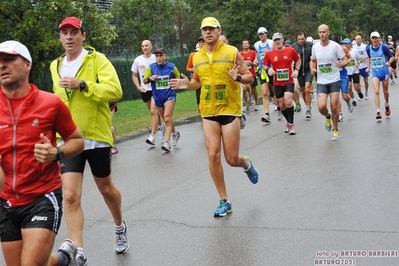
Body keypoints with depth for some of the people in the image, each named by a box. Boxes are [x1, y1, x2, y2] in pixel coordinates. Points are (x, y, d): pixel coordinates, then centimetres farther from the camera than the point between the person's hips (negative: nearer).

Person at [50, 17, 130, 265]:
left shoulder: (97, 59, -7)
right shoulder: (56, 66, 11)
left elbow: (115, 91, -20)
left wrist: (82, 85, -28)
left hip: (96, 136, -3)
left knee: (106, 188, 14)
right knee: (71, 196, -8)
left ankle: (120, 227, 42)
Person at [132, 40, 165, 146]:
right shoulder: (138, 60, 3)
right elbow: (134, 75, 10)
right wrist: (138, 87, -2)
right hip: (144, 89, 4)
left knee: (153, 111, -14)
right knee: (154, 111, 15)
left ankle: (152, 136, -13)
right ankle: (161, 126, 43)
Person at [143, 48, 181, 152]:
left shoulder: (171, 66, -2)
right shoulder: (151, 67, -1)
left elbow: (178, 76, 16)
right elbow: (145, 81, 3)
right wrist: (150, 78, -18)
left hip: (169, 95, -3)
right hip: (158, 97, 3)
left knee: (167, 118, -16)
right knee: (166, 119, 14)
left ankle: (167, 143, -19)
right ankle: (175, 134, 40)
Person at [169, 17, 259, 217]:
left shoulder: (232, 52, -4)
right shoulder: (197, 57, 6)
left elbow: (250, 78, -1)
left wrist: (238, 77, -23)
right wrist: (187, 84, -1)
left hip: (230, 110, -3)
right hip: (208, 112, 3)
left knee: (232, 159, -1)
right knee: (213, 156, -4)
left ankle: (246, 164, 38)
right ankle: (224, 202, 9)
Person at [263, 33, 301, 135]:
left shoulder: (291, 50, -2)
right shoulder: (269, 53, -2)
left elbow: (298, 60, 14)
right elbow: (265, 65, 9)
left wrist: (296, 70, -1)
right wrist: (268, 69, -12)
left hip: (289, 81, -2)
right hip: (277, 83, 2)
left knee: (288, 102, -20)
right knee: (282, 105, 9)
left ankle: (291, 124, -5)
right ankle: (288, 122, 33)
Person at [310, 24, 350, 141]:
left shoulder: (335, 46, -8)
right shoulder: (315, 47, 1)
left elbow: (346, 60, -5)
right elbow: (313, 60, 18)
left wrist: (341, 64, -28)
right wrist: (312, 68, -4)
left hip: (334, 81, -2)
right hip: (321, 82, 2)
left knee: (334, 107, -2)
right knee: (321, 107, -13)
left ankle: (335, 130, 18)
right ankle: (327, 117, 23)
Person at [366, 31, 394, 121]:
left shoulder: (384, 47, -10)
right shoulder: (369, 48, 1)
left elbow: (392, 57, -5)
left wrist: (389, 62, -25)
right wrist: (369, 67, 12)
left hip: (384, 71, -1)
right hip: (374, 72, 2)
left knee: (385, 91, 13)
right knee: (376, 91, -14)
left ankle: (387, 105, 43)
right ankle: (378, 112, -13)